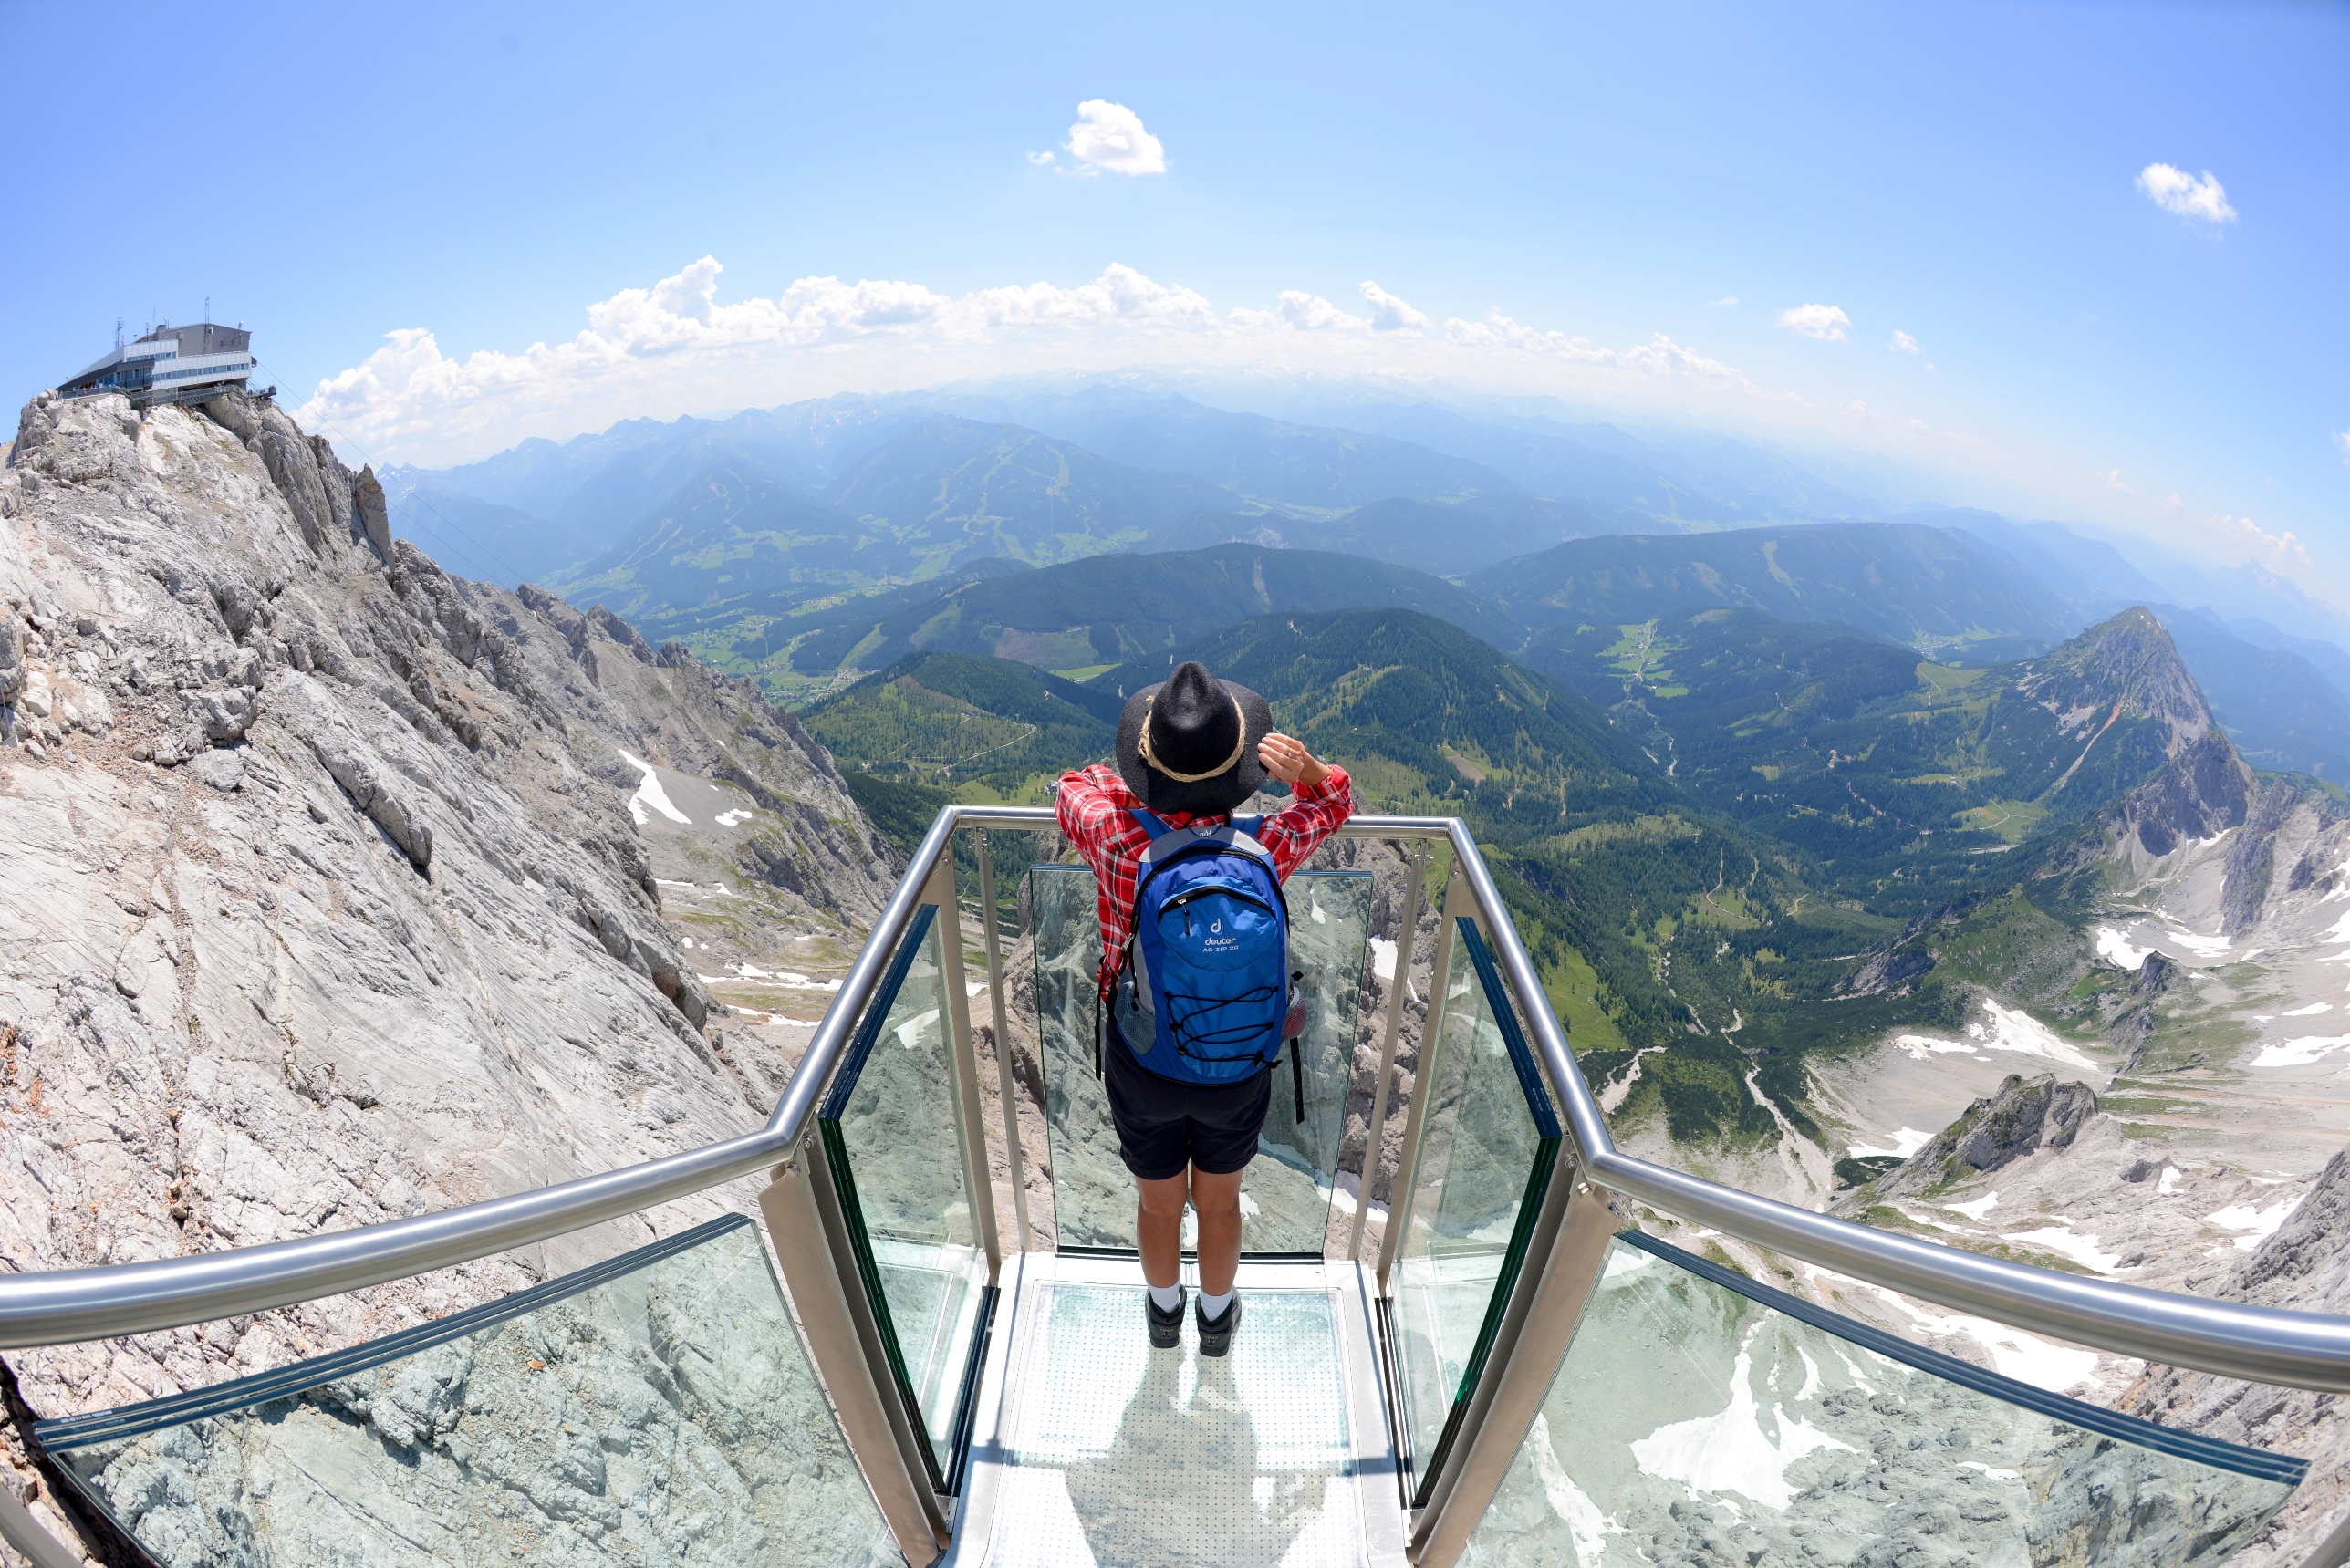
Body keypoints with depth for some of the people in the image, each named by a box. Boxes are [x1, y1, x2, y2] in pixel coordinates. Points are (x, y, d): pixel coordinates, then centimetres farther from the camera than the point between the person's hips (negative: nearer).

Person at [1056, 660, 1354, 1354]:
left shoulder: (1118, 845, -30)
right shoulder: (1265, 851, -27)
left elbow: (1076, 788, -5)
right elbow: (1334, 801, -5)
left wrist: (1151, 777, -12)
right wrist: (1304, 766, -26)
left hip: (1142, 1069, 0)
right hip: (1236, 1070, 1)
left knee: (1158, 1203, 29)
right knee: (1219, 1199, 30)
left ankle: (1164, 1310, 58)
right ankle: (1216, 1317, 56)